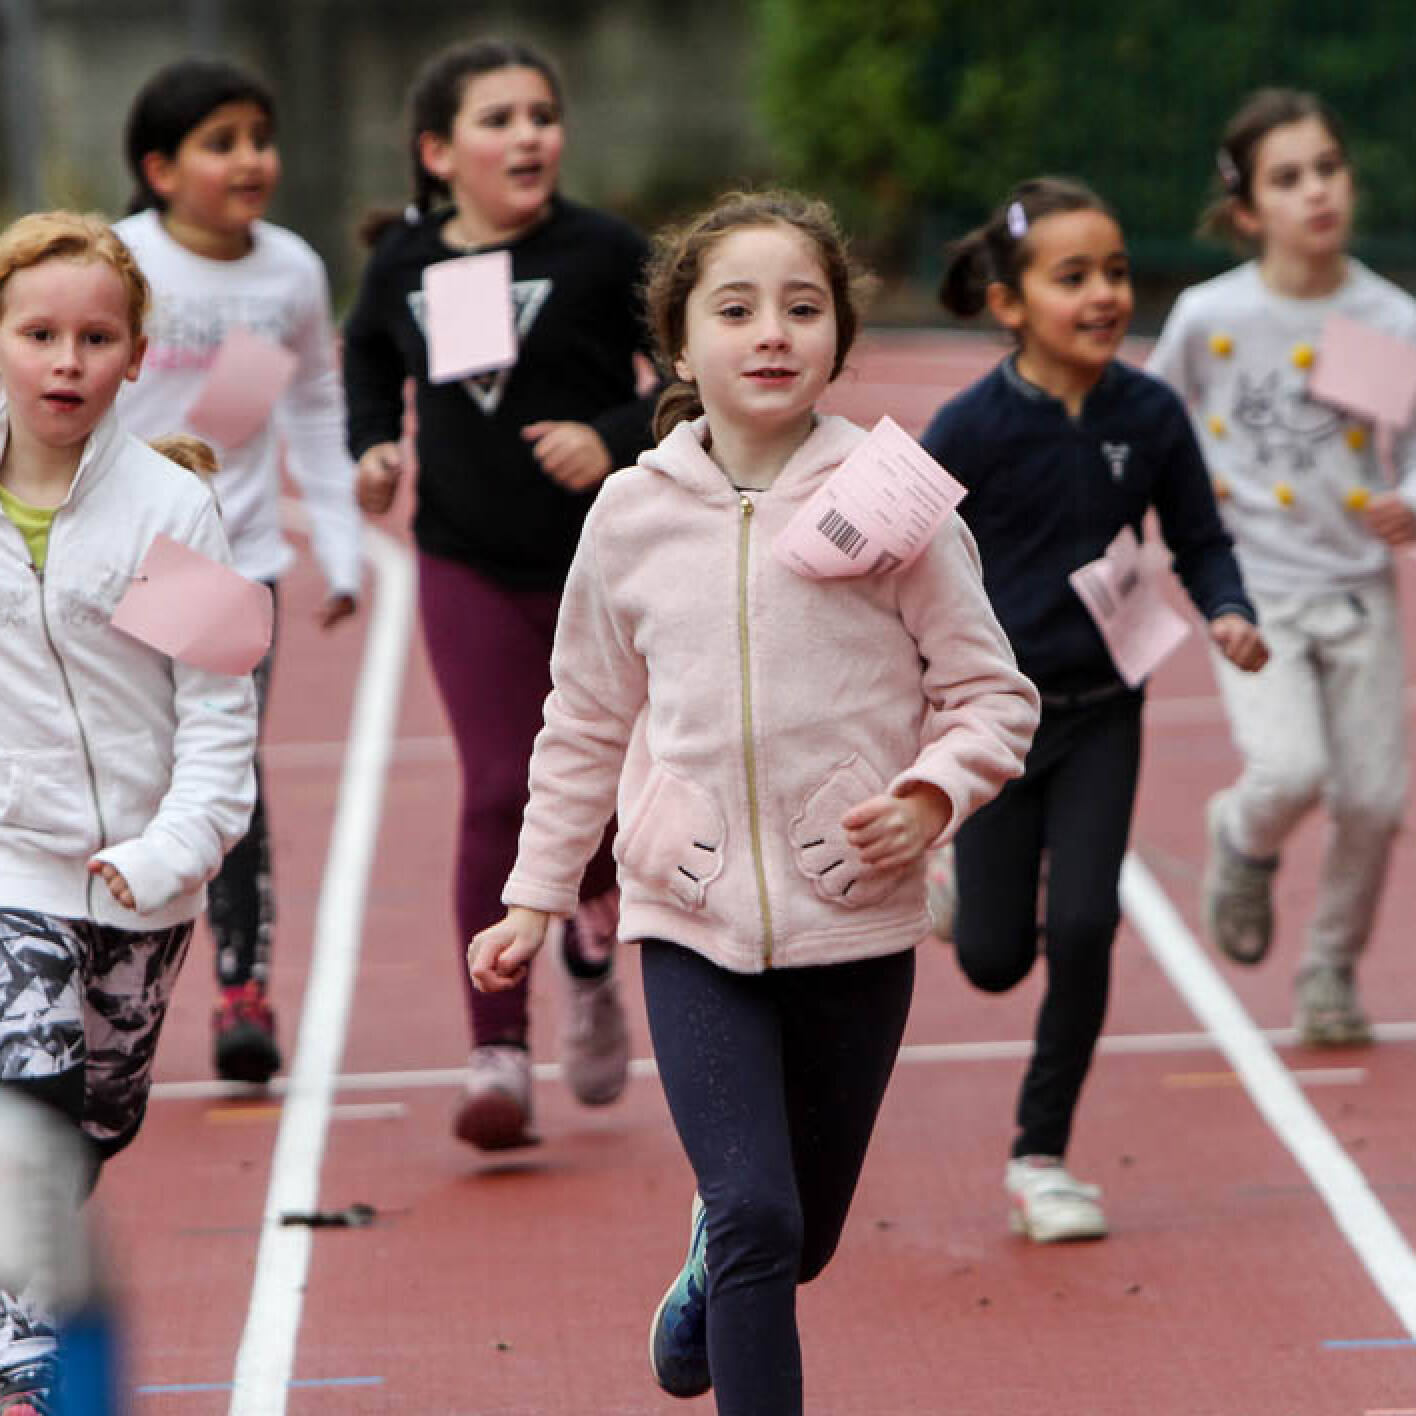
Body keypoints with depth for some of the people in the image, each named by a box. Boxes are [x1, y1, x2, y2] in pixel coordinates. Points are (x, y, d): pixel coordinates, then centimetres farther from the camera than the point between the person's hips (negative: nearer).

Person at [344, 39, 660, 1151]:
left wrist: (615, 439, -21)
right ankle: (497, 1052, -9)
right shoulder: (405, 262, -1)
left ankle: (591, 973, 41)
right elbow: (370, 350, 21)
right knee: (500, 796, -11)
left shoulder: (606, 254, -10)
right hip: (469, 568, 1)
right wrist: (375, 444, 5)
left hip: (603, 567, -1)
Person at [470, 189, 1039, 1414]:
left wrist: (932, 795, -19)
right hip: (694, 920, 0)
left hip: (854, 921, 0)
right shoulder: (634, 513, 0)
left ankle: (712, 1271, 49)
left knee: (801, 1237, 14)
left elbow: (990, 694, 0)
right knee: (756, 1220, -14)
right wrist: (536, 897, 13)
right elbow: (587, 724, 12)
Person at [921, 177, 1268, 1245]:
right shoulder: (971, 431, -15)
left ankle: (1042, 1156, 6)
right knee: (996, 958, 4)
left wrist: (1229, 615, -16)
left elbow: (1199, 542, 2)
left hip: (1102, 715, 1)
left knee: (1083, 929, -10)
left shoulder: (1150, 415, -7)